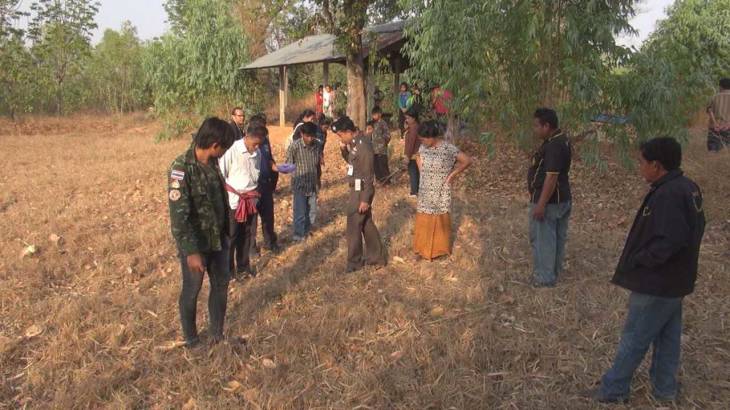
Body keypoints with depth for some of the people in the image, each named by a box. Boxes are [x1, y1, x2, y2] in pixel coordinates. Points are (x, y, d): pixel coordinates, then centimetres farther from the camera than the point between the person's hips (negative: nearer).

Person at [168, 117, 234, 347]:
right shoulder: (181, 169, -23)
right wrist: (191, 251, -27)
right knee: (192, 291, 11)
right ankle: (191, 340, 31)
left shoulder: (213, 163, 0)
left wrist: (226, 231, 18)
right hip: (194, 243, -7)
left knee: (221, 284, 17)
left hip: (218, 239, 7)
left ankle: (218, 333, 36)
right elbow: (178, 215, -25)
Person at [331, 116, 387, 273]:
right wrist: (343, 149, 2)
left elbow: (368, 175, -22)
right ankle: (376, 256, 29)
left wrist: (365, 199, -21)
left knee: (354, 226, 1)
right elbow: (350, 160, 22)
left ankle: (354, 262, 14)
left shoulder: (363, 147, -23)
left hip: (361, 190, -10)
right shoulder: (353, 143, 6)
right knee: (366, 224, 17)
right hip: (357, 189, 10)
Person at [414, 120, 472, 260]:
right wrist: (422, 172, 6)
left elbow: (467, 161, -15)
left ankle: (439, 249, 25)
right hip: (425, 192, 5)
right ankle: (424, 248, 27)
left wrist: (452, 174, -11)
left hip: (440, 193, -5)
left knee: (440, 221, 10)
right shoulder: (423, 147, -1)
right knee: (424, 221, 12)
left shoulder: (448, 148, -18)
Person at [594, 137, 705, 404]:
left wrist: (636, 261, -17)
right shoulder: (687, 188, 6)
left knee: (634, 339, 3)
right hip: (674, 281, 10)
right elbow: (693, 230, 14)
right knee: (668, 337, 19)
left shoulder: (668, 195, -26)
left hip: (656, 284, -10)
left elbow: (668, 242, -31)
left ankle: (613, 389, 16)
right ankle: (665, 389, 33)